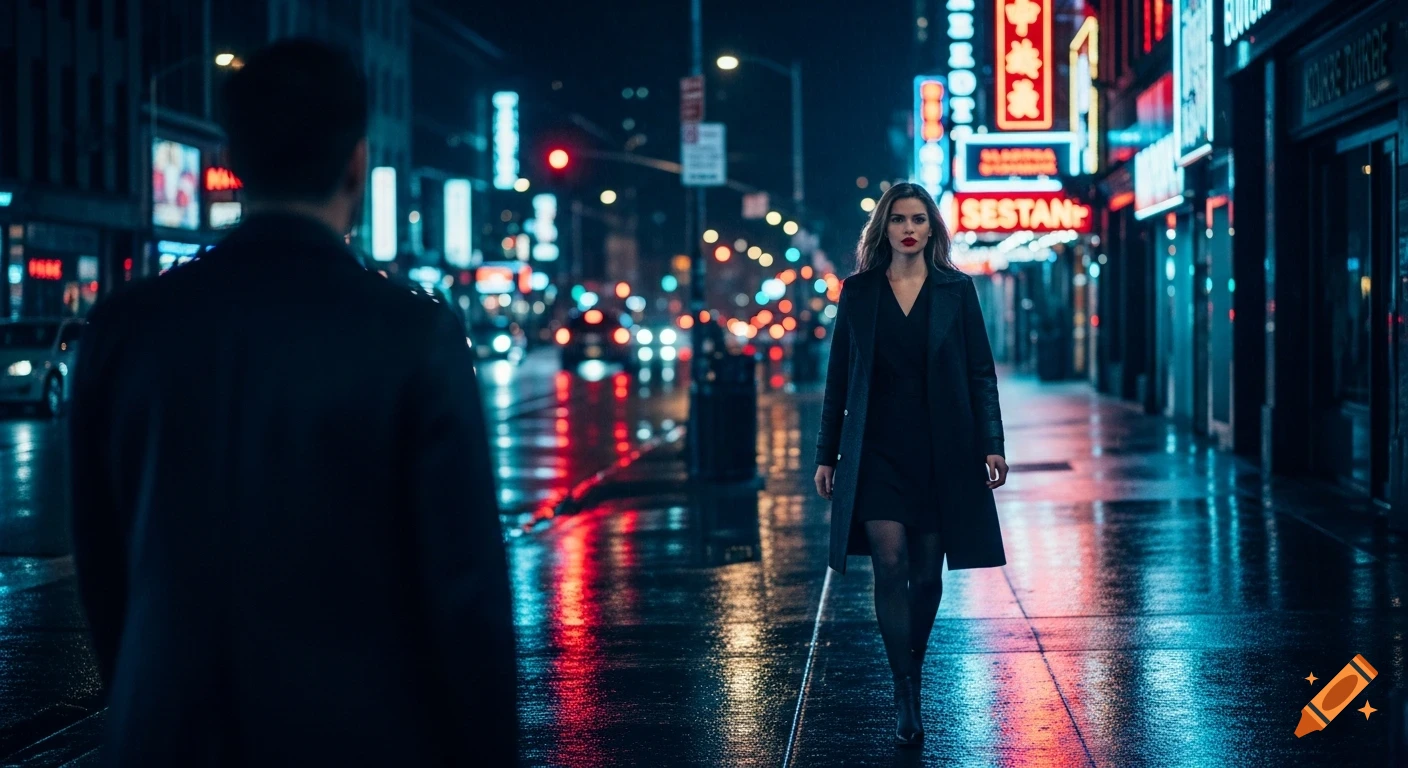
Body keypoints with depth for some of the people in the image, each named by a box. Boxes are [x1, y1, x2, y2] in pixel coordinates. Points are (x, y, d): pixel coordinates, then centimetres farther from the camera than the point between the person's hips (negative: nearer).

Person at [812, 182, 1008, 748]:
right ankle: (906, 699, -12)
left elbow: (981, 373, 3)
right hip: (877, 449, 0)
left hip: (941, 449, 0)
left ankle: (912, 675, 27)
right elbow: (838, 378, 8)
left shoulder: (956, 289, 3)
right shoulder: (858, 292, 5)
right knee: (890, 564, -13)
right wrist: (827, 455, 5)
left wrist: (992, 445, -6)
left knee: (926, 574, 5)